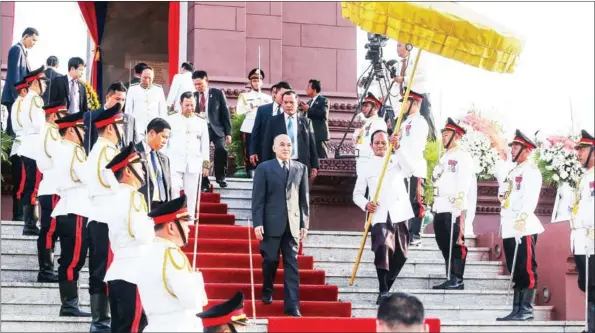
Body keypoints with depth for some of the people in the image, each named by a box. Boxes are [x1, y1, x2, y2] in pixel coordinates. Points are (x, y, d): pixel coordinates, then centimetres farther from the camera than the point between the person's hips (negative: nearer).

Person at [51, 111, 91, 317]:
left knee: (70, 260, 9)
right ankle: (69, 304, -8)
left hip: (66, 210, 10)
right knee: (73, 260, -8)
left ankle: (69, 303, 11)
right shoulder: (74, 151, -12)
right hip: (75, 212, -10)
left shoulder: (60, 150, 19)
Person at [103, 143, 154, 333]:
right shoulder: (132, 196, -12)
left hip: (117, 272, 9)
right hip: (134, 274, -9)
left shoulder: (116, 198, 16)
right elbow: (145, 236, -18)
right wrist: (155, 224, -1)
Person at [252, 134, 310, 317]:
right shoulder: (264, 168, 3)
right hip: (271, 223, -2)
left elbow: (304, 198, 9)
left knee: (292, 264, -1)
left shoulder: (301, 168, 10)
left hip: (292, 224, 2)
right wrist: (258, 223, -10)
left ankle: (292, 305, -3)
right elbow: (258, 198, -2)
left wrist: (304, 223, 4)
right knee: (270, 260, 6)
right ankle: (267, 291, 31)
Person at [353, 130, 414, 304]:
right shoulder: (367, 167, 9)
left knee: (400, 255, 7)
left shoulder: (397, 160, 9)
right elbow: (357, 193, 11)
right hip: (380, 216, -2)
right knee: (382, 247, -24)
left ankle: (386, 288, 25)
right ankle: (383, 291, -21)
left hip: (400, 214, 2)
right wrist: (365, 204, -10)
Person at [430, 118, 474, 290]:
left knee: (456, 244, -8)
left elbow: (464, 183, -14)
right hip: (440, 208, 9)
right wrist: (435, 205, 20)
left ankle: (457, 280, -7)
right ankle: (451, 279, 13)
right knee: (444, 245, 9)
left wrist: (460, 205, -22)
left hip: (455, 208, -9)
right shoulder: (444, 158, 23)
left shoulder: (463, 156, -5)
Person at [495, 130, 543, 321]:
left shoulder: (531, 171, -4)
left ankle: (527, 310, -8)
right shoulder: (513, 172, 24)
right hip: (510, 229, 9)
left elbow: (531, 197, -16)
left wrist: (523, 218, -26)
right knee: (515, 271, 9)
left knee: (526, 269, -8)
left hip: (524, 229, -9)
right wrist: (503, 225, 17)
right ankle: (517, 309, 11)